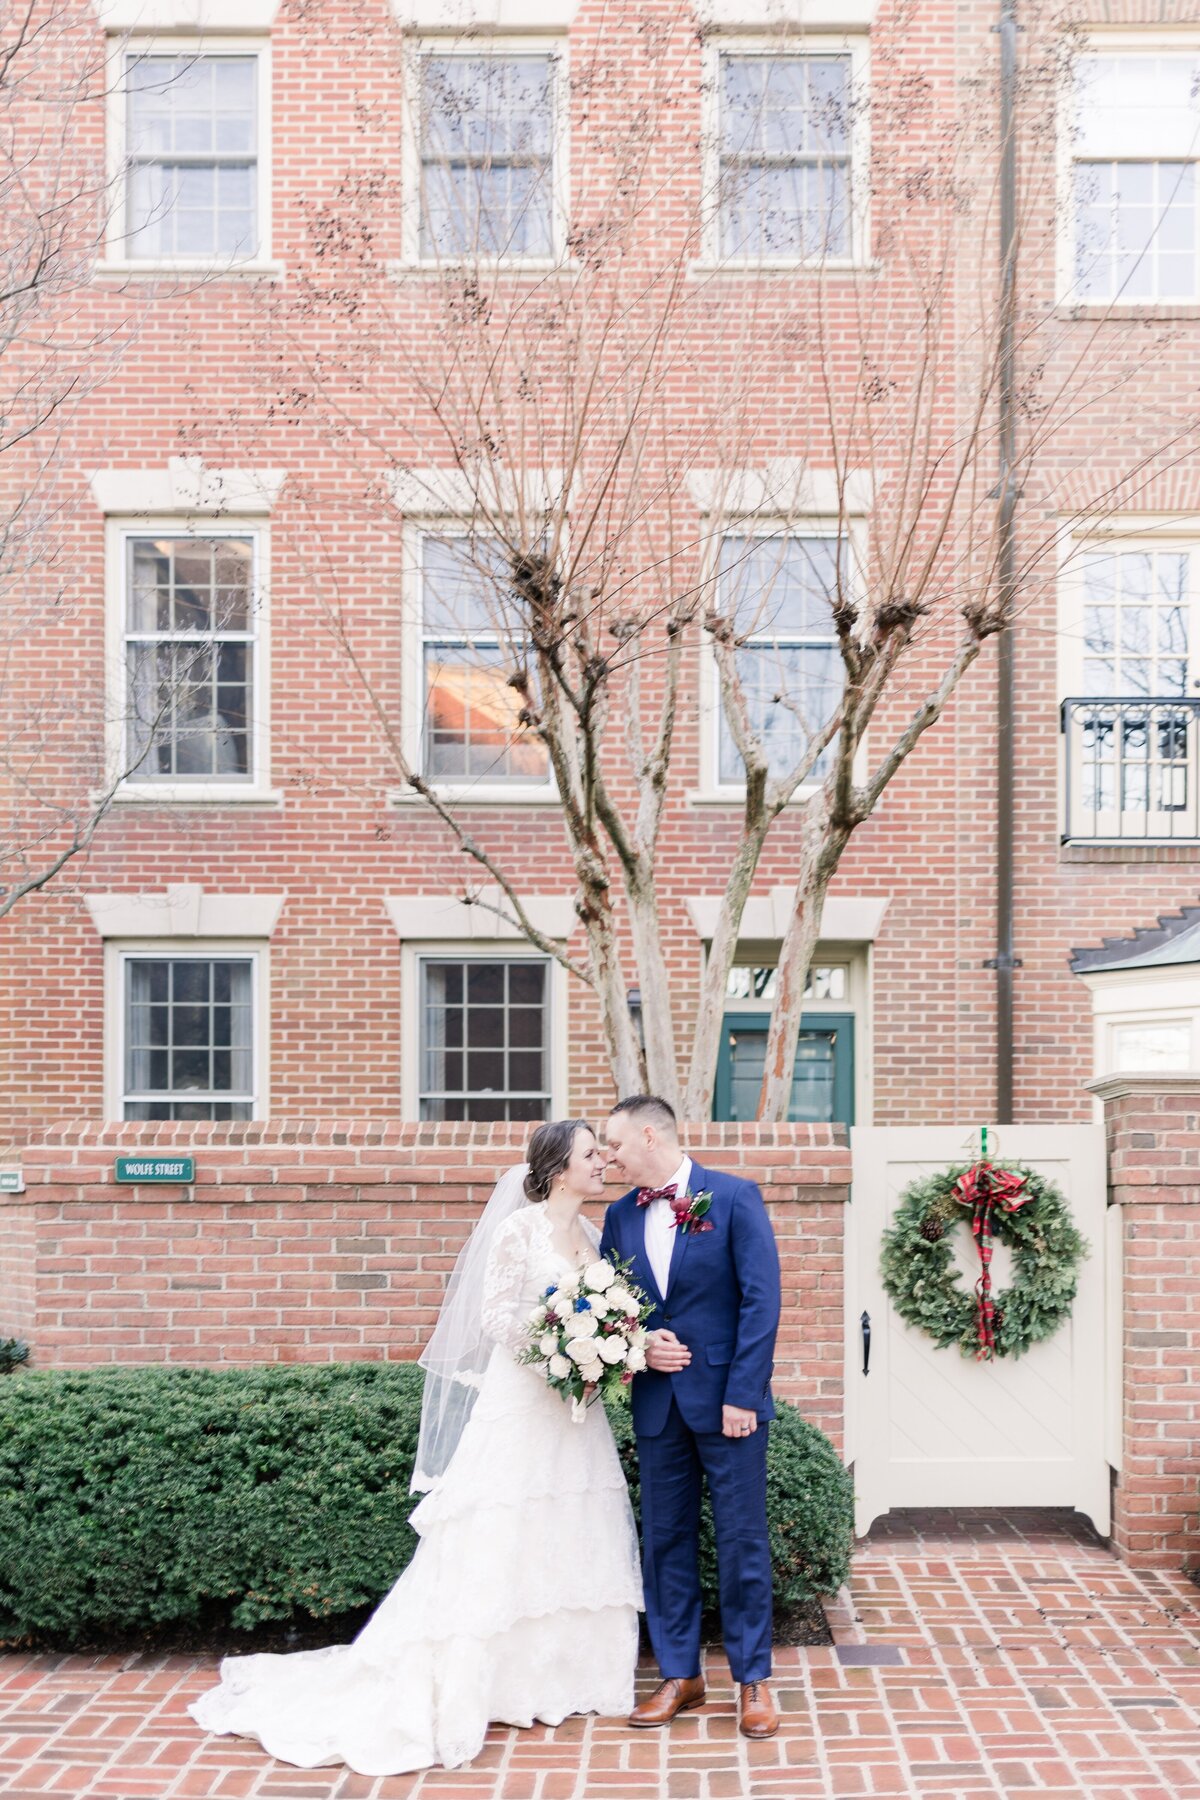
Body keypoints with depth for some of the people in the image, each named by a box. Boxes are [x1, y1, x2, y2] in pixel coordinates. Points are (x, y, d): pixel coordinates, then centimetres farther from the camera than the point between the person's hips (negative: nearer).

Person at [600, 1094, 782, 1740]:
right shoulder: (620, 1214, 8)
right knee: (665, 1540, 11)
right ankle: (680, 1675, 23)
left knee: (741, 1540, 2)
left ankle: (752, 1680, 15)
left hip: (728, 1399, -5)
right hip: (657, 1402, 5)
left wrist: (742, 1394, -15)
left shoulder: (734, 1197, -7)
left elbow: (761, 1299, -10)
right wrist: (638, 1344, -8)